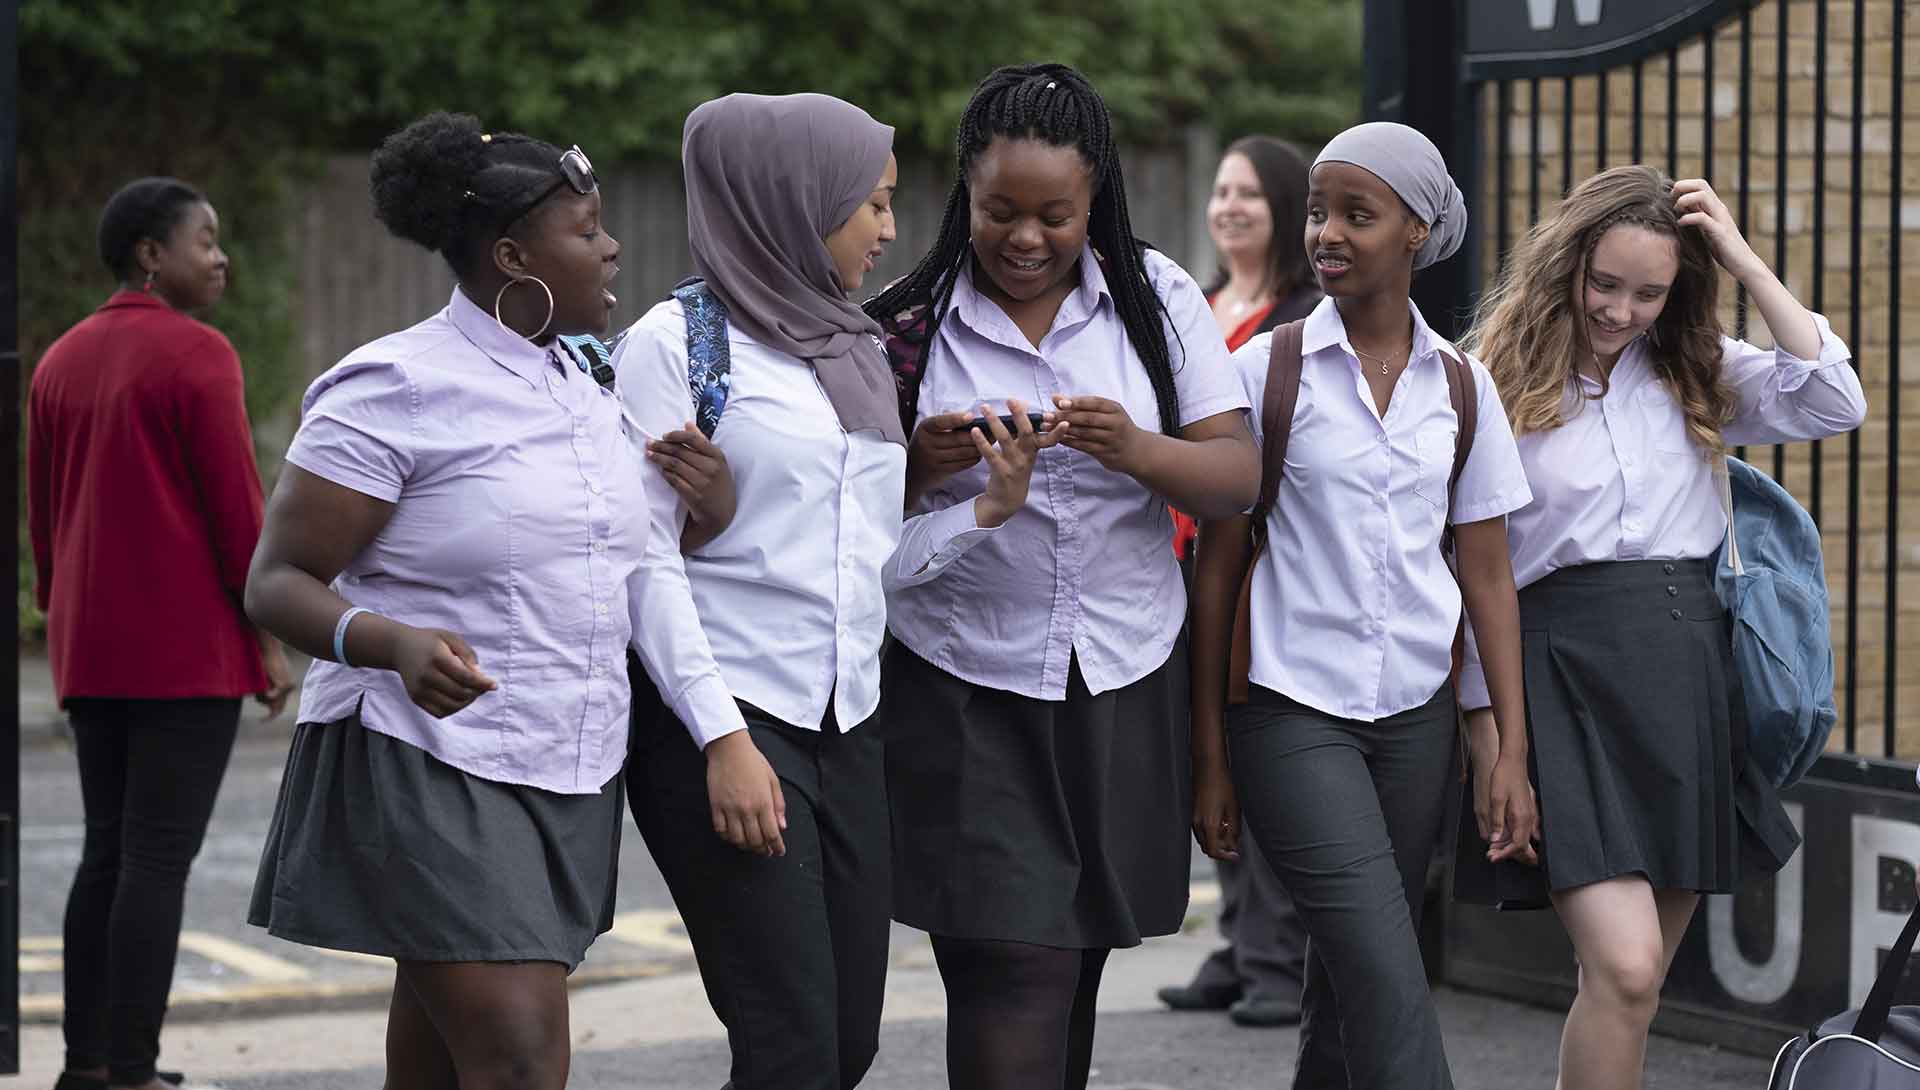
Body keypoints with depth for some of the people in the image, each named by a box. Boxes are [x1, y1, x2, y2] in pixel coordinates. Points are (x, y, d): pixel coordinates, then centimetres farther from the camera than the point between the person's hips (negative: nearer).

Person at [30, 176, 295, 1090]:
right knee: (160, 859, -6)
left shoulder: (61, 361, 13)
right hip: (190, 646, -8)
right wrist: (271, 636, -9)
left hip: (94, 651, 8)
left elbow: (43, 514, 16)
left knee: (108, 853, 12)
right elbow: (235, 503, -13)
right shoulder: (196, 354, -11)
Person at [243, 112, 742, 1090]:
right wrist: (396, 644, -31)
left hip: (569, 781, 7)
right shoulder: (396, 391, -11)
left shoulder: (587, 391, 13)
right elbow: (276, 583, -11)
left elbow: (641, 565, 19)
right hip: (427, 776, -7)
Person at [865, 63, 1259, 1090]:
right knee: (1013, 970, -11)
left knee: (1075, 965, 9)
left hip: (1125, 684, 3)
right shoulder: (906, 323, -1)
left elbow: (1239, 479, -2)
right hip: (966, 689, -2)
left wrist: (1135, 450, -21)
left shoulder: (1155, 296, 4)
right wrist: (923, 467, -18)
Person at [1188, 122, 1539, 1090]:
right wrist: (1209, 757, 0)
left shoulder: (1459, 385, 6)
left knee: (1348, 985, 8)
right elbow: (1217, 567, 1)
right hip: (1291, 712, -4)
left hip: (1415, 713, 4)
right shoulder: (1268, 370, -2)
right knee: (1388, 980, -15)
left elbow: (1487, 574, 9)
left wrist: (1511, 751, 3)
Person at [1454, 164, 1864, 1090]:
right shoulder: (1499, 383, 1)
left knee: (1634, 981, 9)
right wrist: (1487, 722, -6)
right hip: (1565, 670, -4)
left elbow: (1834, 405, -3)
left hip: (1690, 673, 5)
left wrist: (1743, 259, -3)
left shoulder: (1695, 375, 12)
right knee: (1625, 969, -17)